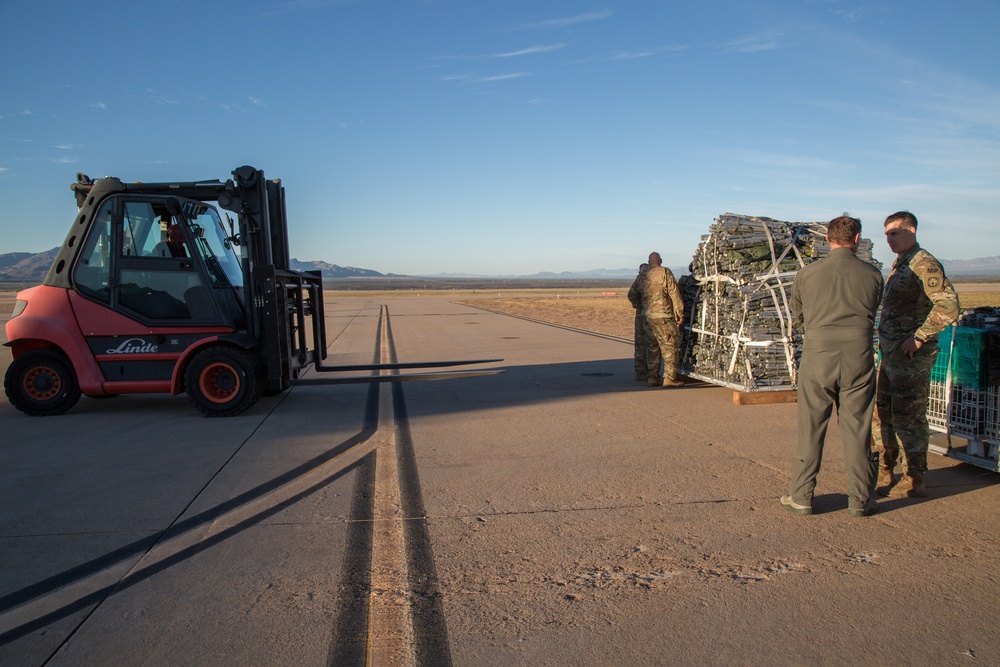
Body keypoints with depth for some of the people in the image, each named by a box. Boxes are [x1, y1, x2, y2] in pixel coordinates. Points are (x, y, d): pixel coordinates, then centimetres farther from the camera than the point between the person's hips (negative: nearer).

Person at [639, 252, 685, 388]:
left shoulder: (643, 276, 11)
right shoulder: (664, 272, -7)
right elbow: (674, 293, -9)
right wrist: (679, 313, -4)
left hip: (647, 315, 6)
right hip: (662, 316, -6)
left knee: (652, 347, 13)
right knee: (670, 346, 0)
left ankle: (652, 377, 14)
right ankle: (669, 378, -1)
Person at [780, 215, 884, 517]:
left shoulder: (807, 274, -1)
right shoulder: (872, 274, 0)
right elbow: (872, 313, 12)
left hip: (817, 357, 0)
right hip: (859, 358, 1)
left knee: (811, 430, 7)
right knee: (857, 431, 9)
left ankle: (801, 496, 15)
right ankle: (860, 500, 18)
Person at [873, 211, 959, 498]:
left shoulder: (924, 264, -13)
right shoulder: (899, 265, 16)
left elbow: (948, 306, -24)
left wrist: (918, 337, -22)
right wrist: (886, 339, 15)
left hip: (912, 355, -9)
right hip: (891, 353, 9)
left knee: (908, 416, -3)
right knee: (882, 413, 12)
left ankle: (914, 481, 8)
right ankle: (885, 472, 23)